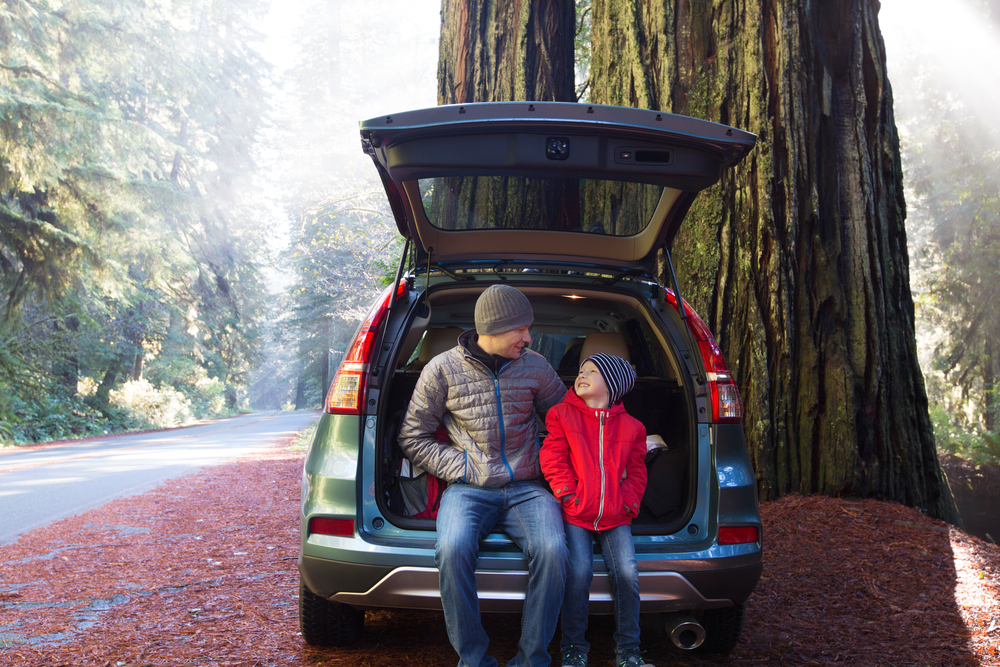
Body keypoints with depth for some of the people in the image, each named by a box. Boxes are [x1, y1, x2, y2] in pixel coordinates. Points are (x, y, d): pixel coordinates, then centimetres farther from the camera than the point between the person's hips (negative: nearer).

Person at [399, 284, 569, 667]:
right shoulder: (443, 369, 3)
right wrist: (460, 467, -4)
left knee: (552, 550, -29)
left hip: (526, 488, 2)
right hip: (469, 489, -1)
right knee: (453, 549, -33)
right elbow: (413, 437, 7)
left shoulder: (535, 367, 10)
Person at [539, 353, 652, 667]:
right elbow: (552, 459, 2)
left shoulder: (630, 426, 11)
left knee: (627, 573, -12)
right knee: (579, 572, -18)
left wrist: (629, 502, -1)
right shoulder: (561, 415, 7)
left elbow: (636, 471, 14)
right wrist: (568, 494, -8)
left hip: (615, 517, 2)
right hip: (576, 513, -2)